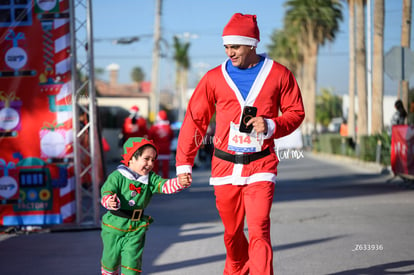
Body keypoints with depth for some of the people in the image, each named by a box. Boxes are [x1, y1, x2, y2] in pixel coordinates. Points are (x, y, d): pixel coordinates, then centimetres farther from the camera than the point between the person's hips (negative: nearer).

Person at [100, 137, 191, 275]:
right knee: (111, 258, 13)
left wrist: (179, 182, -33)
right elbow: (106, 194, -21)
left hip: (137, 229, 2)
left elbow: (164, 185, -12)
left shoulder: (150, 178, 1)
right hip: (114, 227, -2)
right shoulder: (117, 177, -12)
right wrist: (110, 202, -45)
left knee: (132, 260, -5)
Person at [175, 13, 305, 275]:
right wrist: (184, 162, 3)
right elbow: (195, 120, 7)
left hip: (260, 165, -2)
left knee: (259, 231, -16)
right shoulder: (215, 78, 3)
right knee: (232, 233, 13)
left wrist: (271, 125, -13)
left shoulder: (279, 74, 0)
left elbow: (296, 113, 7)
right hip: (225, 166, 2)